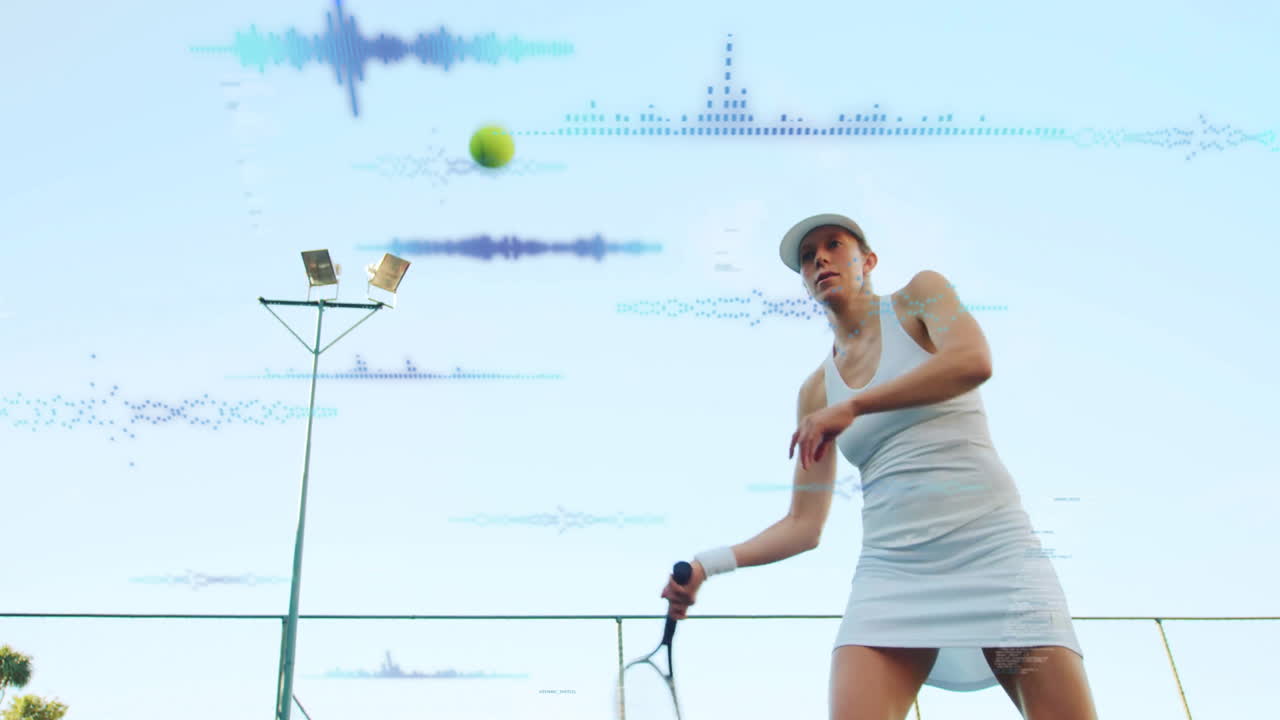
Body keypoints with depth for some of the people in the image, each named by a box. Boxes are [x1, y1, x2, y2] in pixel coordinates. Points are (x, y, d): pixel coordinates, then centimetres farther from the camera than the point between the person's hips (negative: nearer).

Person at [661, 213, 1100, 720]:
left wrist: (853, 405, -17)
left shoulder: (920, 295, 8)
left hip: (992, 548, -2)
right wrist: (709, 564, -2)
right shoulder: (816, 391, 14)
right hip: (892, 569, 3)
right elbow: (803, 526, 11)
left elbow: (973, 361, -17)